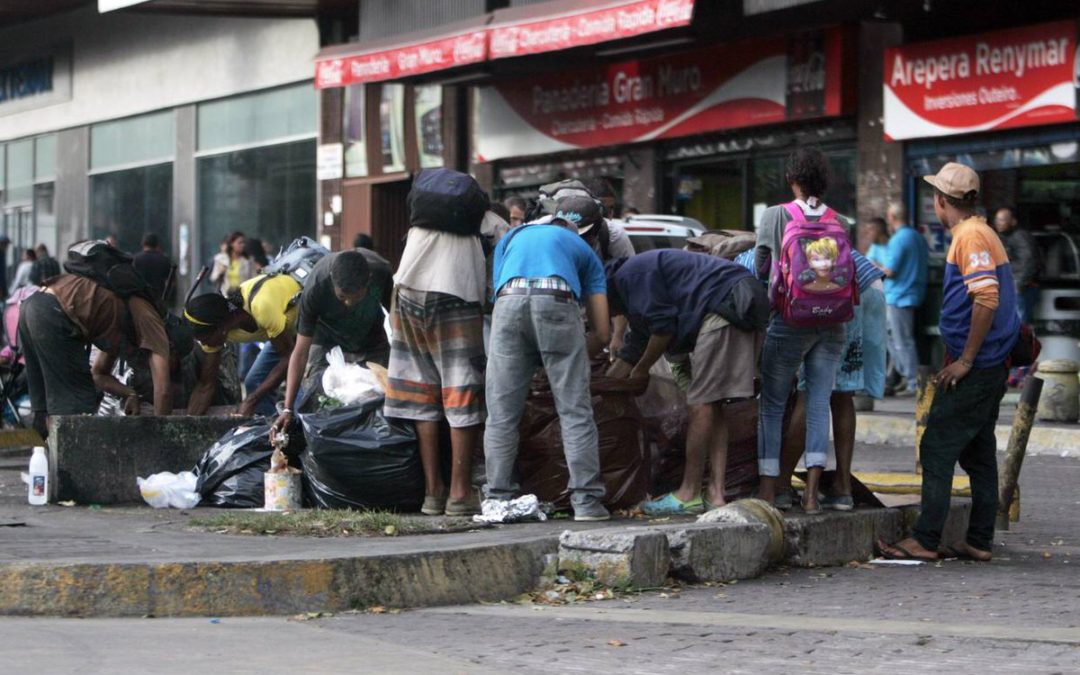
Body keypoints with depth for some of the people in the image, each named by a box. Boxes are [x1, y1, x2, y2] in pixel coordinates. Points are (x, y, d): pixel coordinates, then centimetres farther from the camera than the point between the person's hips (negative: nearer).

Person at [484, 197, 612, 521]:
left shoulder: (512, 237, 38)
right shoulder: (584, 250, 31)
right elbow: (602, 333, 23)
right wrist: (574, 360, 39)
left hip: (508, 301, 2)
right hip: (556, 301, -2)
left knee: (501, 413, 8)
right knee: (575, 411, 4)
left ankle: (498, 498, 6)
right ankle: (586, 501, 0)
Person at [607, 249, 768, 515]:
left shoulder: (629, 275, -1)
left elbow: (664, 326, -7)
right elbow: (631, 353, 37)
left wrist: (640, 371, 7)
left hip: (725, 304, -11)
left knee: (702, 402, -8)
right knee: (712, 404, 9)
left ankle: (689, 494, -7)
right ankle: (715, 494, 5)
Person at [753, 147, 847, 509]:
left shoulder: (775, 216, -3)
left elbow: (760, 268, 8)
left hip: (789, 320, -3)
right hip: (830, 322, 3)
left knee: (772, 405, 5)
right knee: (819, 404, 6)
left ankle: (767, 490, 3)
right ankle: (812, 490, 4)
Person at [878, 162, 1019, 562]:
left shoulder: (971, 236, -13)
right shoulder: (981, 234, 18)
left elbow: (988, 298, -24)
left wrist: (965, 360, -20)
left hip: (974, 369, -10)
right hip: (990, 367, 10)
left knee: (937, 451, -7)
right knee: (978, 454, 11)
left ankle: (924, 541, -7)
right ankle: (979, 541, 14)